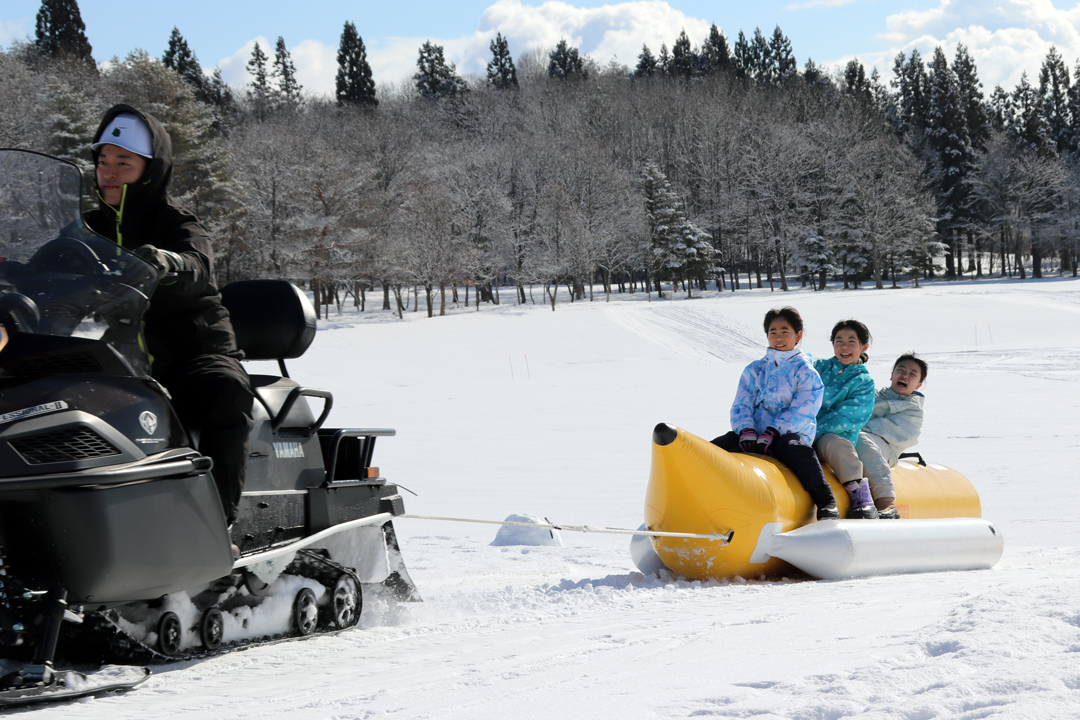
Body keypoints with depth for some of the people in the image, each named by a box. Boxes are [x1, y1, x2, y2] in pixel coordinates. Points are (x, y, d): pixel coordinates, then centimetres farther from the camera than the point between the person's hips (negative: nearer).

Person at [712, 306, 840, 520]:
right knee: (721, 444, -22)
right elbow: (741, 406, 11)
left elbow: (801, 412, -7)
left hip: (791, 433, -4)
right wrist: (746, 431, -12)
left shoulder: (806, 372, 7)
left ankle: (826, 503, -43)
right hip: (754, 436, 5)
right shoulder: (754, 370, 20)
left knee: (792, 446, -38)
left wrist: (772, 433, -21)